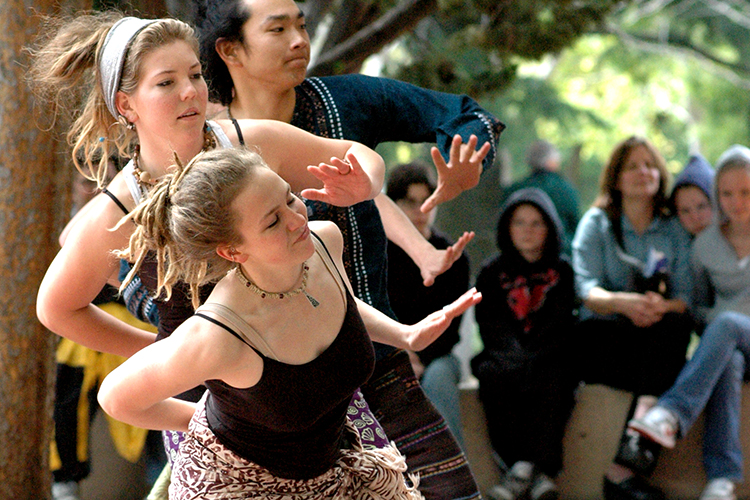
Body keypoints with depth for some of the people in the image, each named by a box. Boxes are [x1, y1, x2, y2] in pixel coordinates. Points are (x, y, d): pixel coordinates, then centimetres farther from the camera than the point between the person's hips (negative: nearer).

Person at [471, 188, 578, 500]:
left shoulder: (562, 271, 12)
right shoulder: (492, 273, 13)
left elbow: (561, 323, 0)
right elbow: (491, 324, 0)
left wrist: (531, 360, -18)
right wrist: (513, 357, -20)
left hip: (550, 359, 0)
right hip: (505, 356, 1)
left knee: (553, 380, -33)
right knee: (493, 379, -31)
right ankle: (525, 468, -37)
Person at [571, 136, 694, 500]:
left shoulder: (675, 231, 12)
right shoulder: (596, 223, 8)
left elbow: (685, 298, 0)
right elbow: (586, 289, -8)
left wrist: (661, 306, -25)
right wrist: (622, 302, -30)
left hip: (658, 341, 1)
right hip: (600, 336, -1)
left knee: (675, 324, -35)